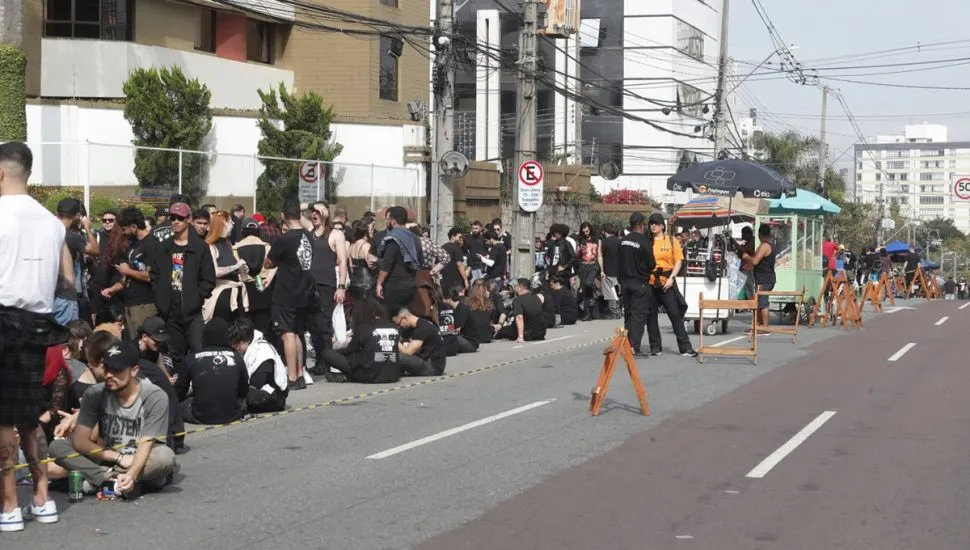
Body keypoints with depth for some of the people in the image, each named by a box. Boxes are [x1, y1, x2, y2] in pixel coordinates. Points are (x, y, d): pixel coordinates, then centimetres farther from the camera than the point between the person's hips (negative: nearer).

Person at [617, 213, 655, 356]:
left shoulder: (623, 241, 5)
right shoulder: (645, 242, -15)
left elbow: (620, 261, 10)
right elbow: (651, 265, -10)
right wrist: (649, 268, 11)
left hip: (625, 282, 6)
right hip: (640, 283, -6)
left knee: (628, 314, 14)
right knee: (639, 315, -4)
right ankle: (634, 347, -9)